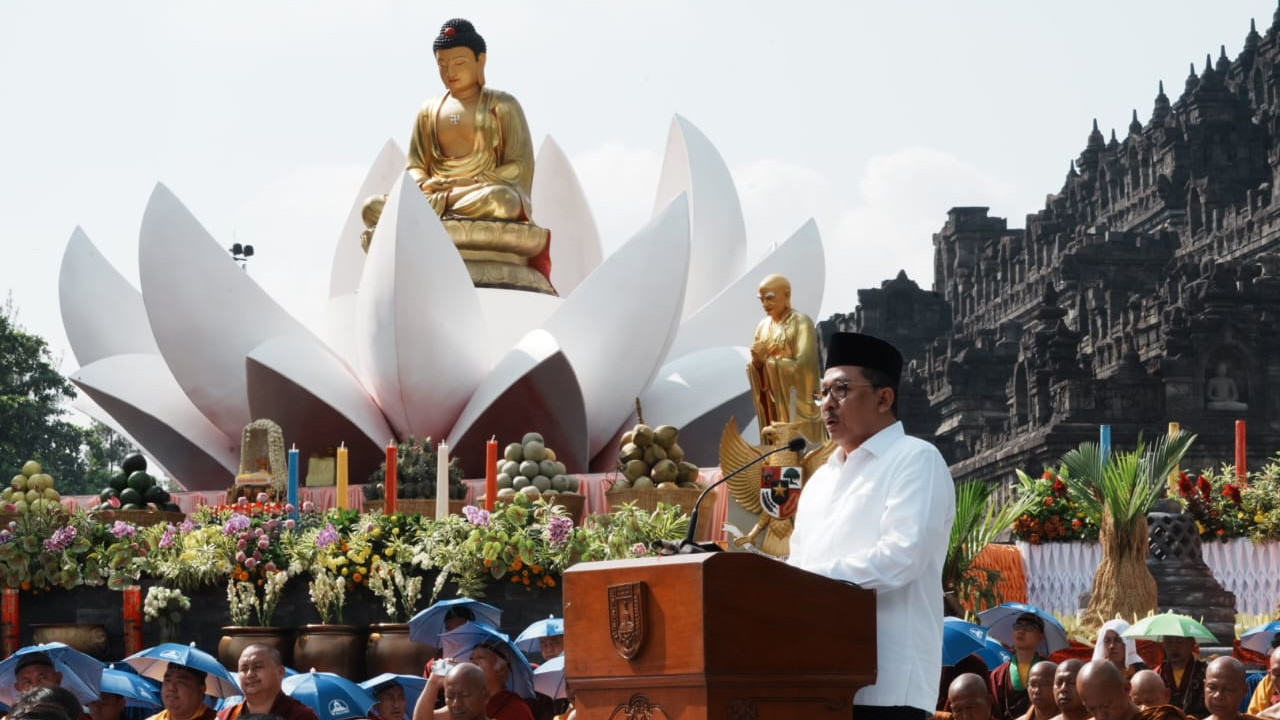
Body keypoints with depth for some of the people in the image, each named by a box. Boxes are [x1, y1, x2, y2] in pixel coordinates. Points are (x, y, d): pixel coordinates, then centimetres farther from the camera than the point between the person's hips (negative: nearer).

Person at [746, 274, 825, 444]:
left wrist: (767, 359, -16)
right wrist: (756, 362, -12)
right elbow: (756, 372, 10)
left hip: (796, 406, -6)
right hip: (772, 406, 6)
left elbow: (803, 366, -18)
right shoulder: (763, 326, 9)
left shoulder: (801, 323, -10)